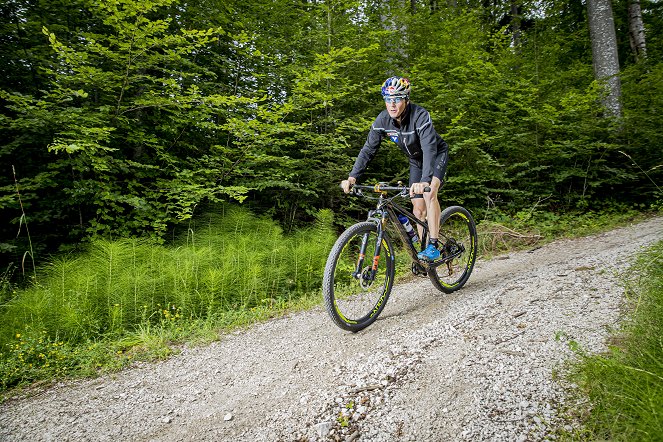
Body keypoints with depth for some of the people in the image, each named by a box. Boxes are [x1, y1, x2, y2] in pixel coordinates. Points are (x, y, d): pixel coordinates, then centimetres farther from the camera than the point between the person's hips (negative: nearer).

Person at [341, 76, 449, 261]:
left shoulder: (420, 116, -35)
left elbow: (429, 149, -47)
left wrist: (425, 181, -62)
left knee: (429, 193, -29)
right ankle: (423, 246, 15)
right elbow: (368, 149, -19)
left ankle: (433, 246, -23)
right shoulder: (383, 119, -20)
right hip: (415, 160, 5)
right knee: (418, 208, 1)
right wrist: (352, 177, -31)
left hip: (437, 154, -5)